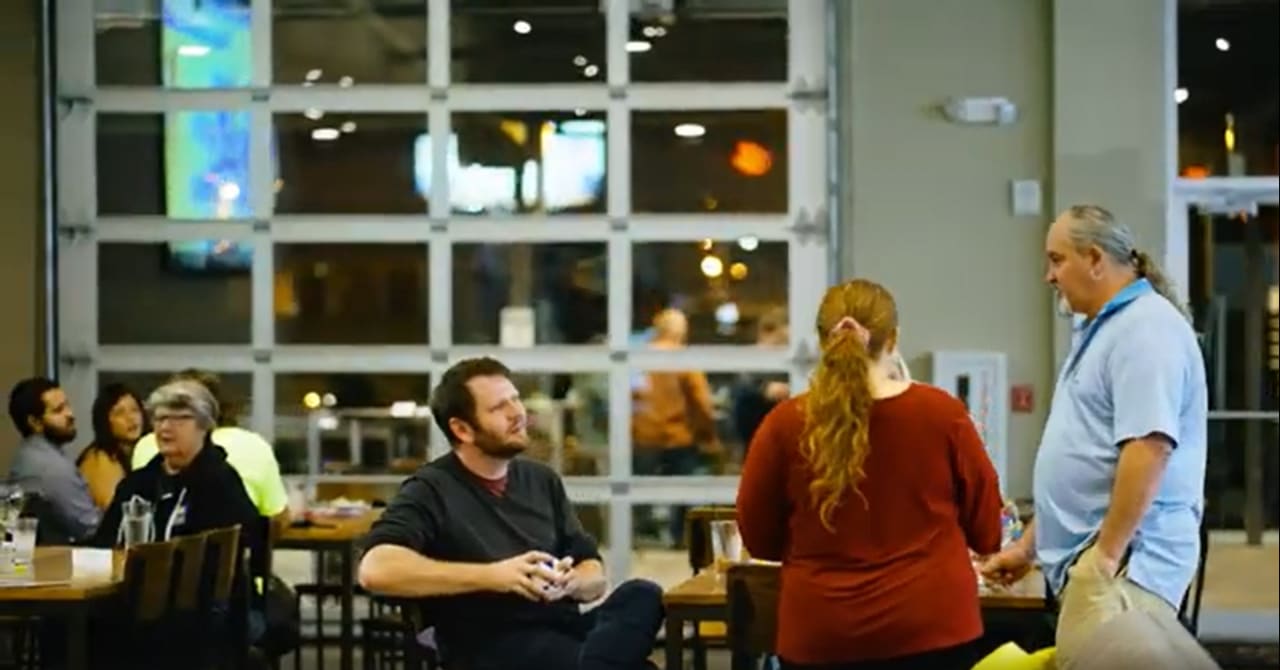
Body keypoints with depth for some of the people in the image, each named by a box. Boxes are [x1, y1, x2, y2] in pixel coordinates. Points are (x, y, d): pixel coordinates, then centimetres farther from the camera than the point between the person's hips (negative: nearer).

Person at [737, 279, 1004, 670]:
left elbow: (759, 538, 5)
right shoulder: (942, 414, -6)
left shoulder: (784, 425, -6)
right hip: (932, 627, 0)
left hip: (821, 637, 0)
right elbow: (987, 529, 4)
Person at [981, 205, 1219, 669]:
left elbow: (1148, 450, -21)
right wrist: (1029, 544, 24)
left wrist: (1106, 556, -21)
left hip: (1122, 559, -10)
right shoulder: (1102, 329, 21)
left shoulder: (1146, 329, -12)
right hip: (1088, 555, 10)